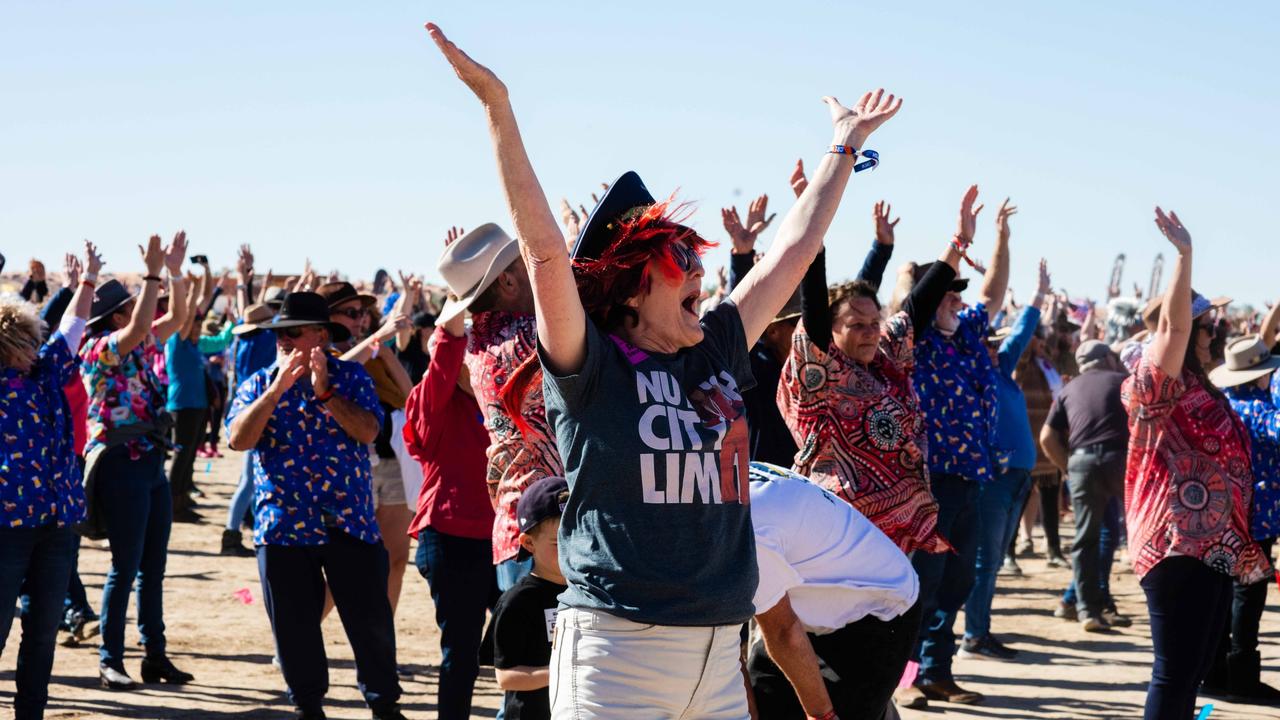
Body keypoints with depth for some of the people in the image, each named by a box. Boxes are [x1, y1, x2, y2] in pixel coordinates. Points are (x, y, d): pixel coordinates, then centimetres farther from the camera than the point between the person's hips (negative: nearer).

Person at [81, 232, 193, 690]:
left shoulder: (141, 347, 11)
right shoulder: (100, 349, -11)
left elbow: (178, 318, 16)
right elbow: (138, 328, -28)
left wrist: (175, 272, 4)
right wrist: (154, 273, -24)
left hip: (151, 462, 8)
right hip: (121, 465, -8)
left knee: (153, 566, 10)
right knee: (125, 566, -6)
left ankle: (155, 656, 15)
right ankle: (110, 661, 1)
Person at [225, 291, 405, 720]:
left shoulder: (350, 377, 6)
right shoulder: (258, 384, 9)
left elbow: (367, 431, -11)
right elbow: (238, 439, -9)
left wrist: (325, 392, -20)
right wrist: (278, 387, -16)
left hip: (349, 521, -1)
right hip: (282, 524, 1)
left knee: (370, 617, 1)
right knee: (294, 625, 6)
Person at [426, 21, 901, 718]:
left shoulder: (714, 354, 13)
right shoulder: (591, 368, -3)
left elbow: (794, 249, 22)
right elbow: (544, 250, -14)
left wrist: (845, 145, 29)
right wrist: (499, 111, -20)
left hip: (719, 652, 6)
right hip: (619, 649, -6)